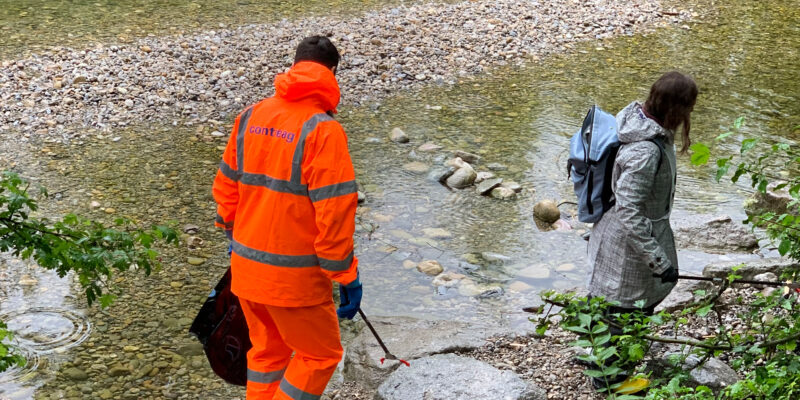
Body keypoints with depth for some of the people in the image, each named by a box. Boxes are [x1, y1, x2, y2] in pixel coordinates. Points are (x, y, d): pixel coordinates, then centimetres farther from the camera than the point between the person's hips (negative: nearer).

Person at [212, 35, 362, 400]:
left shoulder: (251, 116, 3)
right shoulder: (323, 128, -17)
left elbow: (226, 185, 10)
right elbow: (334, 212, -19)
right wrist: (347, 276, -12)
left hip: (246, 267, 7)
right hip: (294, 276, -7)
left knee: (266, 350, 22)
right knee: (320, 355, 12)